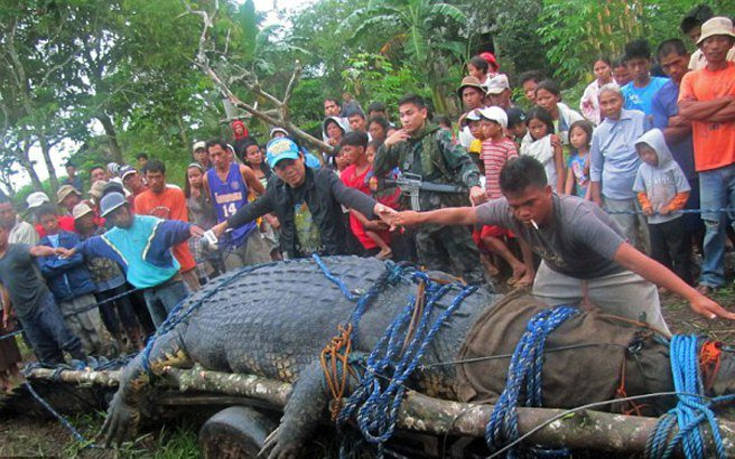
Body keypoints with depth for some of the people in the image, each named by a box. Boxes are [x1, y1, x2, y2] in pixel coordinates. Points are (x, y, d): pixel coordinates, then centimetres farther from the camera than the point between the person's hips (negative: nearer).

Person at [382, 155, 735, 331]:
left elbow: (635, 261, -48)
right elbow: (463, 215, -10)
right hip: (559, 273, 6)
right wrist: (416, 217, -4)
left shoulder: (577, 217, -42)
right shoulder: (510, 209, -26)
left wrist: (693, 296, -54)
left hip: (611, 274, -5)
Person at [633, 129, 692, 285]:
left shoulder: (672, 167, -12)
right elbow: (641, 192, 10)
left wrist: (670, 207, -14)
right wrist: (646, 205, -6)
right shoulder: (643, 169, 1)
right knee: (658, 253, 10)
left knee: (679, 251, 4)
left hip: (673, 218, -4)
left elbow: (683, 192, -9)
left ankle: (684, 282, 13)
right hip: (653, 219, 5)